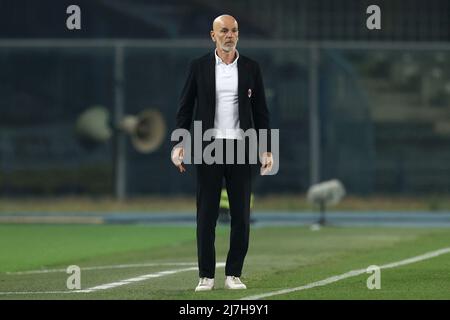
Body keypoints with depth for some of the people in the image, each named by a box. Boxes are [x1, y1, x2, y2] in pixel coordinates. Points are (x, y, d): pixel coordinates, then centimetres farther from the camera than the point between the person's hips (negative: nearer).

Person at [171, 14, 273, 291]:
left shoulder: (251, 68, 7)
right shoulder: (199, 67, 4)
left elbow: (260, 111, 8)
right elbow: (185, 108, 4)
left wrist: (266, 150, 1)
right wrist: (180, 144, -6)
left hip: (241, 148, 1)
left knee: (241, 215, 1)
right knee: (206, 214, -1)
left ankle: (234, 274, 9)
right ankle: (206, 276, 4)